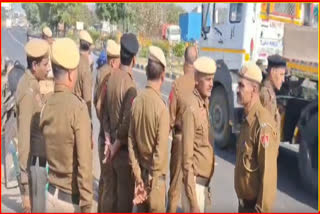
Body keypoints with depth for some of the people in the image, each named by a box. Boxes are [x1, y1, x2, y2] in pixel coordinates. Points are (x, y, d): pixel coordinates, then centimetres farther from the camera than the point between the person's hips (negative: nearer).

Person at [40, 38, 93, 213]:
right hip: (72, 198, -5)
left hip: (52, 195, 5)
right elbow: (84, 163, -20)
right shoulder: (78, 107, -19)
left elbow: (48, 153, 3)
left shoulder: (46, 108, -3)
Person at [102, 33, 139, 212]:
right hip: (123, 150, -7)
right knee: (125, 197, 6)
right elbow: (127, 123, -24)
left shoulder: (112, 77, 1)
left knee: (110, 192, 18)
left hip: (112, 146, 7)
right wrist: (115, 146, -10)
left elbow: (105, 112, 6)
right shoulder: (130, 85, -22)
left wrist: (108, 141, 5)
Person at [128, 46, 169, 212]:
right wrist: (152, 180, -11)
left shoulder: (137, 101, -4)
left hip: (141, 172, 6)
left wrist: (137, 175, 2)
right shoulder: (161, 107, -21)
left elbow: (131, 141, -1)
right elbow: (161, 150, -21)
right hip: (155, 175, -6)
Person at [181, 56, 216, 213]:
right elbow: (187, 157, -22)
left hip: (204, 181, 9)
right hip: (195, 182, -9)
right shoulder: (191, 107, -20)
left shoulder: (204, 103, 8)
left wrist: (206, 185, 16)